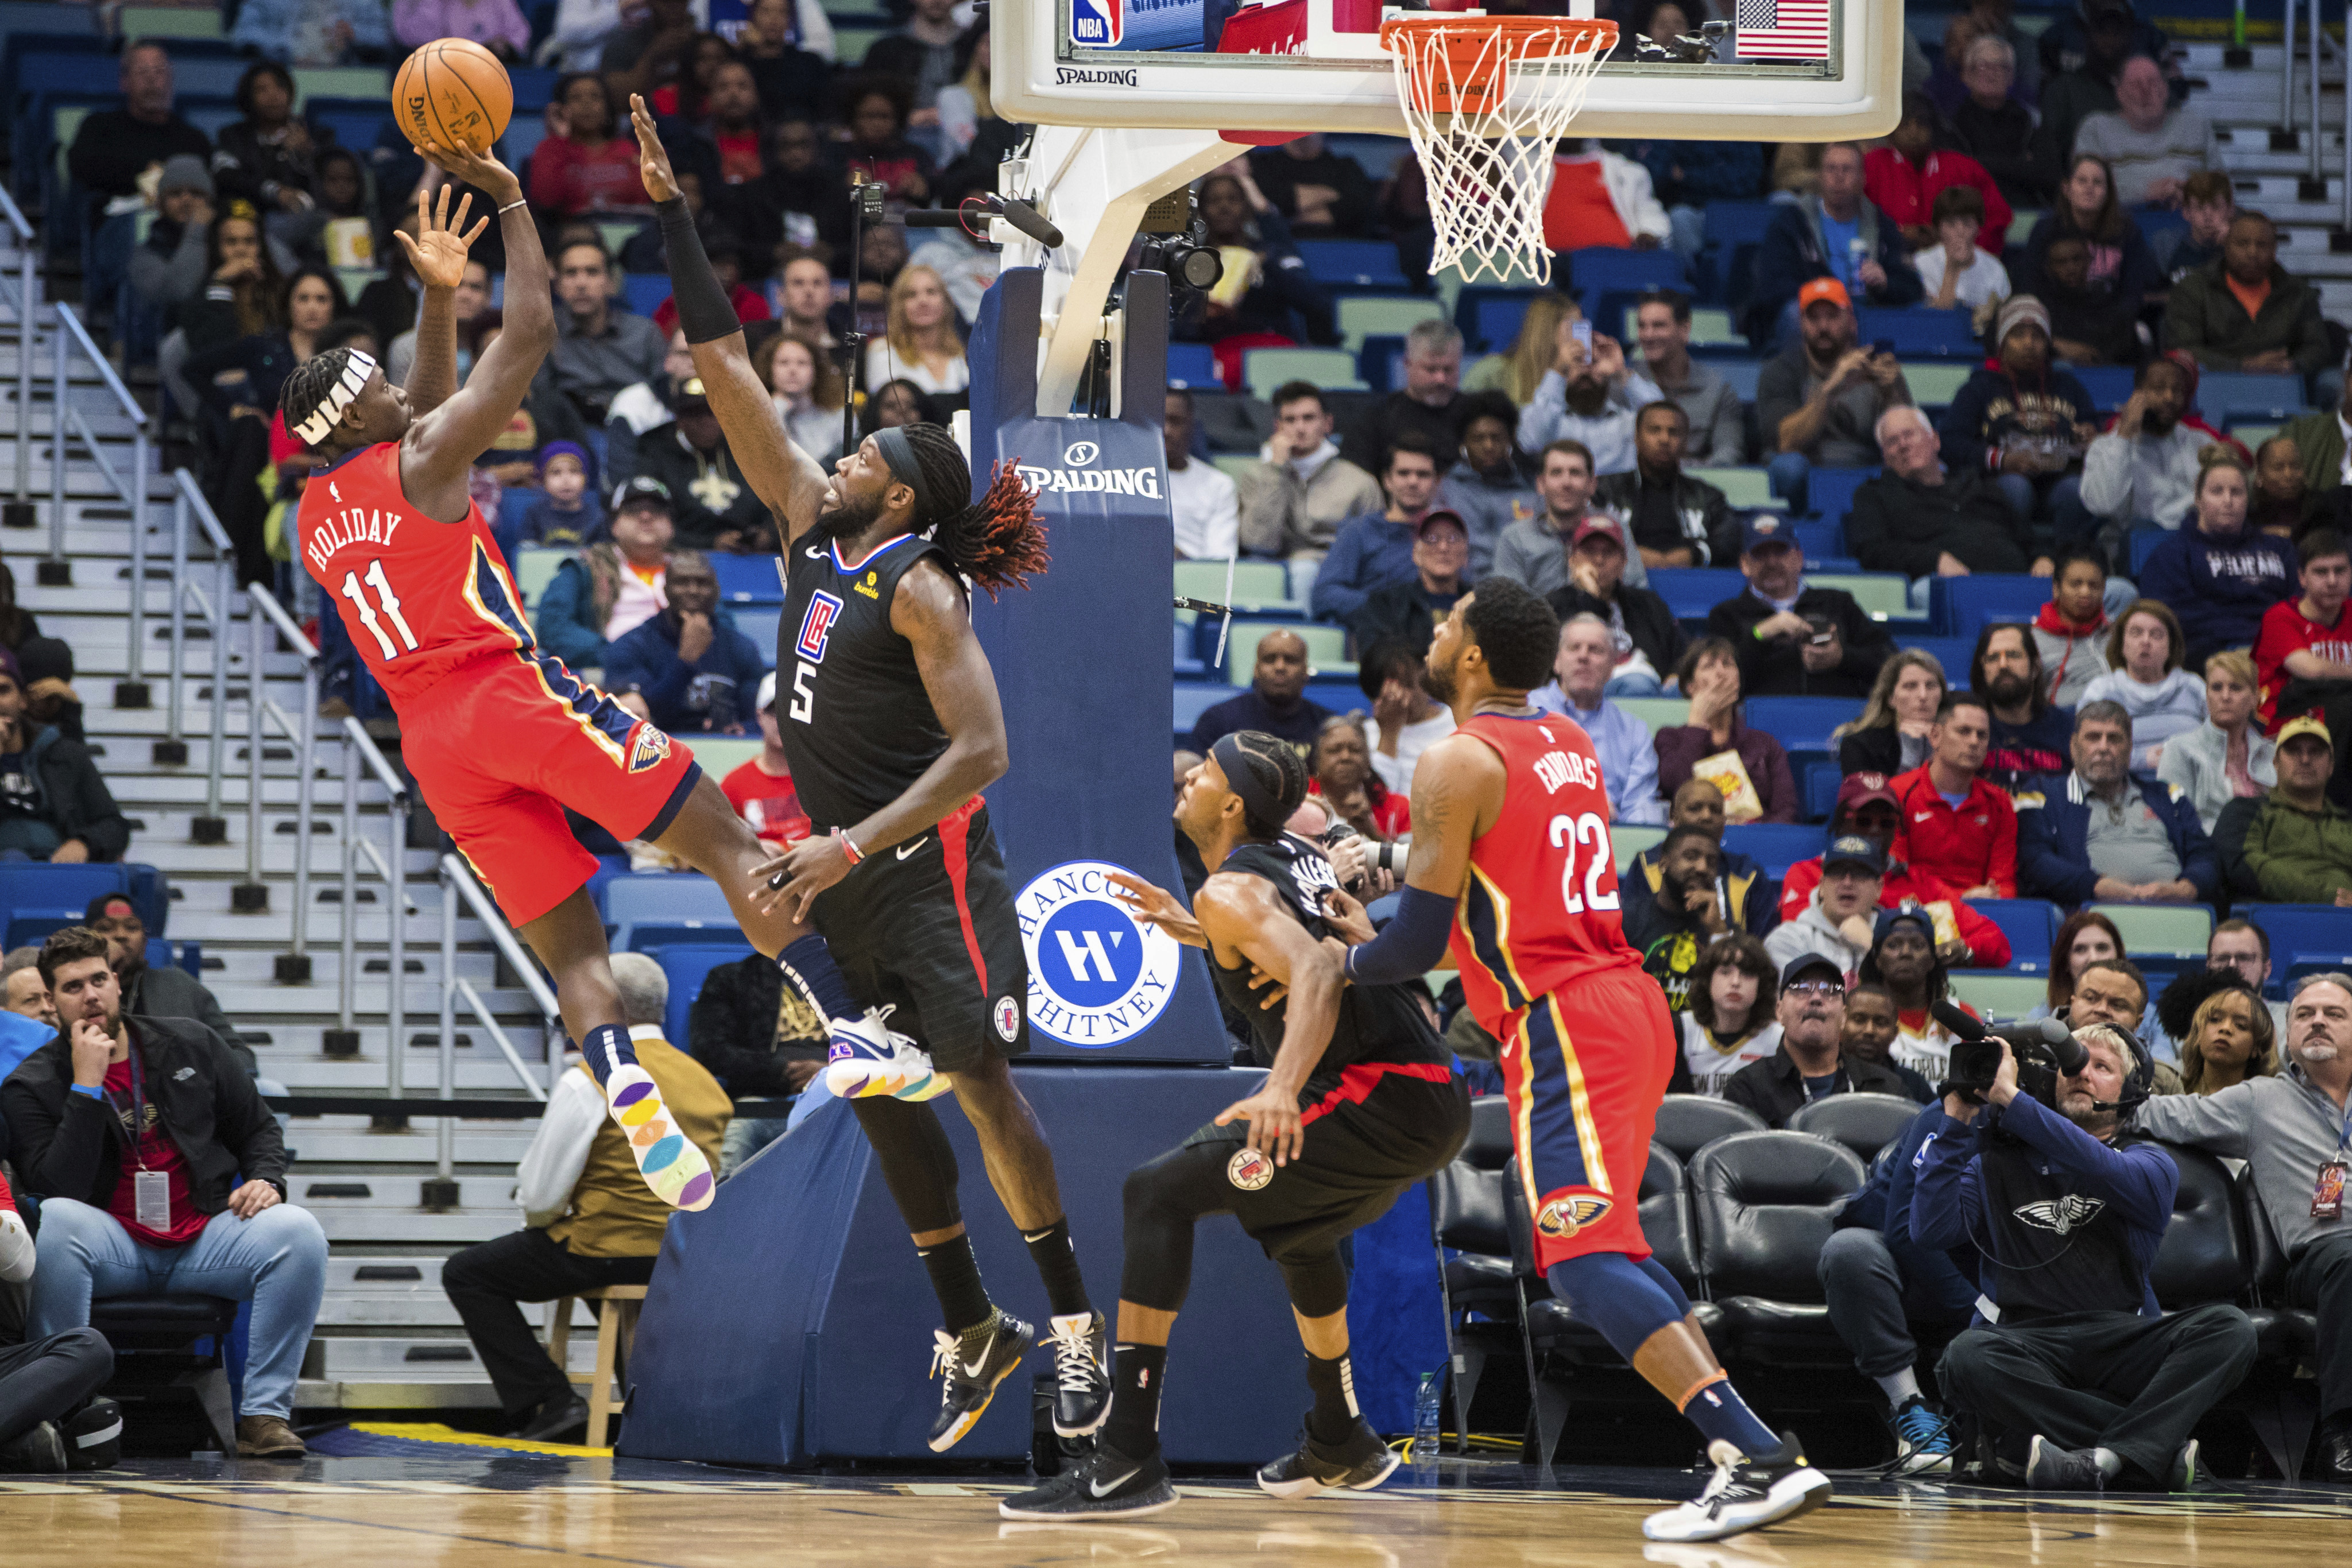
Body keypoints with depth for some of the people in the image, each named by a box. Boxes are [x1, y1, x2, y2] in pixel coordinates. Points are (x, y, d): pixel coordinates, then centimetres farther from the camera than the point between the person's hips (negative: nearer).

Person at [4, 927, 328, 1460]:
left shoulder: (190, 1045, 12)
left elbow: (258, 1128, 22)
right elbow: (59, 1190, -14)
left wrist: (265, 1180, -1)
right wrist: (87, 1087, -15)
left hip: (204, 1240, 3)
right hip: (112, 1246, -3)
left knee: (298, 1232, -25)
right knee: (55, 1221, -37)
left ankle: (264, 1413, -21)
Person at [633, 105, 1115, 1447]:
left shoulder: (919, 588, -14)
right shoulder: (814, 530, 7)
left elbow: (980, 751, -21)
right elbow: (729, 370, 9)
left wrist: (850, 849, -28)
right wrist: (672, 214, 5)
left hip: (930, 865, -8)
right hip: (843, 865, 8)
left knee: (977, 1083, -9)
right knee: (878, 1095, 6)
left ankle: (1076, 1321, 0)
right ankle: (971, 1331, 14)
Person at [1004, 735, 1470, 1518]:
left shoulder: (1232, 890, -8)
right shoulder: (1299, 857, 18)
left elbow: (1318, 976, -26)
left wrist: (1283, 1089, -41)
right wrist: (1192, 931, 32)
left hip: (1379, 1095, -10)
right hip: (1439, 1097, 10)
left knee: (1159, 1192, -13)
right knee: (1297, 1228, 37)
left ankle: (1128, 1463, -20)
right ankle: (1340, 1445, 49)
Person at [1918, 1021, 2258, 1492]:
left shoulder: (2150, 1162, 16)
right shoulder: (1998, 1161, 21)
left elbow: (2103, 1170, -8)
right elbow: (1932, 1228, 6)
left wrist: (2011, 1099, -10)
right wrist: (1958, 1124, 3)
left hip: (2125, 1343, 0)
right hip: (2031, 1344, 0)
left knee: (2229, 1328, -27)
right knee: (1966, 1357, -35)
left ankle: (2106, 1457, -43)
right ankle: (2160, 1447, -38)